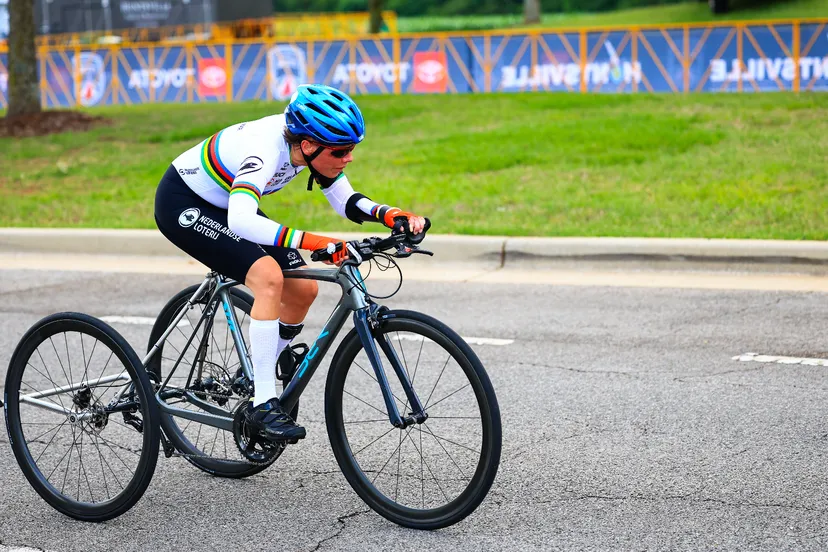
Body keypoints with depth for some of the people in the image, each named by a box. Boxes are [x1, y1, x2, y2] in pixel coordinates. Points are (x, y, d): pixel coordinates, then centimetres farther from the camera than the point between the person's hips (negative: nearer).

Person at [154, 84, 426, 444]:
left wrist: (391, 215, -23)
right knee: (268, 276, -27)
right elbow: (240, 221, -50)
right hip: (182, 203, -8)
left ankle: (257, 377, 19)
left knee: (303, 289, -1)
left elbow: (345, 202, -4)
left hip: (224, 204, 8)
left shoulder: (311, 143, -14)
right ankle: (262, 405, -21)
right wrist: (311, 242, -56)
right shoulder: (266, 149, -36)